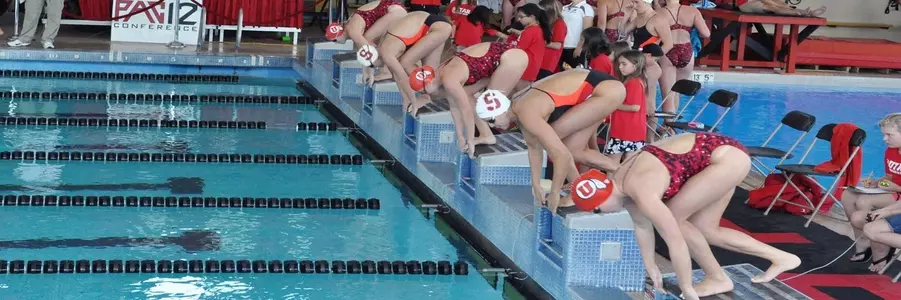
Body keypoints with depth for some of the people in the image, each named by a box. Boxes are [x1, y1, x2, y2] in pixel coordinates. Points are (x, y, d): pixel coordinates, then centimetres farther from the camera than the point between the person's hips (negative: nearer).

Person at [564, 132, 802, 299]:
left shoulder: (642, 192, -29)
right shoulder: (621, 183, -2)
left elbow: (675, 240, -26)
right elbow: (642, 225, 13)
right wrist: (650, 267, 20)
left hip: (729, 158, -10)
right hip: (719, 154, 10)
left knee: (674, 218, -10)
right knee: (705, 230, 13)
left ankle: (717, 278, 4)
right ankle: (781, 258, 21)